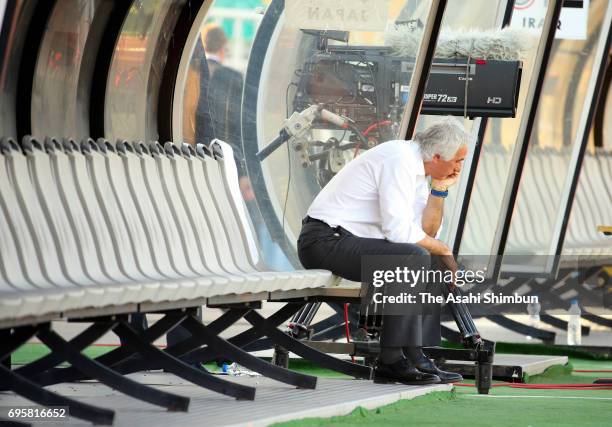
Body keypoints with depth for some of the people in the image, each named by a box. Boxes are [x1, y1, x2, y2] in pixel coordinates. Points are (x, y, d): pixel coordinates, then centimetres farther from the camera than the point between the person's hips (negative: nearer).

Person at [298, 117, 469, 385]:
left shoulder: (414, 167, 14)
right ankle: (392, 360, -22)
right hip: (327, 239, -11)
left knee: (432, 266, 12)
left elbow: (426, 231, 15)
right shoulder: (399, 161, -17)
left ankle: (416, 357, 7)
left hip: (345, 239, 11)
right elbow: (399, 230, -24)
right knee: (414, 258, -26)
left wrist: (440, 189, 5)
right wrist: (443, 250, -10)